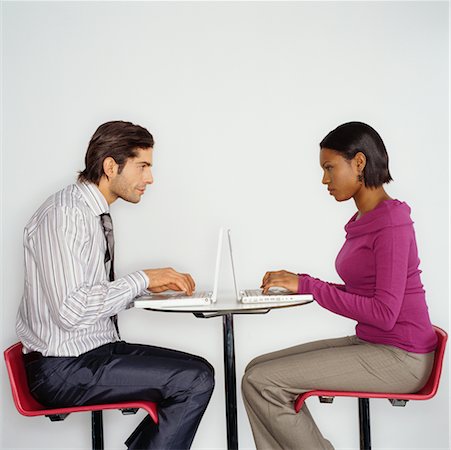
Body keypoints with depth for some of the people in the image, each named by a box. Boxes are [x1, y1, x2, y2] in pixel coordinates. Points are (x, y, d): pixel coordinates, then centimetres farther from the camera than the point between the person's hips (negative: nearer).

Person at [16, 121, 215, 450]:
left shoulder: (97, 214, 11)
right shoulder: (64, 213, -17)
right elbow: (71, 310, -25)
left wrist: (154, 285, 4)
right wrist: (142, 280, -15)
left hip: (98, 349, 9)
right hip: (62, 369, -9)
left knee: (199, 373, 2)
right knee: (195, 380, -16)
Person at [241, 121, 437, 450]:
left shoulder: (392, 222, -16)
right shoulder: (364, 220, 10)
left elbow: (384, 313, -21)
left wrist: (306, 285, -18)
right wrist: (300, 284, 0)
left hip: (399, 357, -9)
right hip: (370, 343, 9)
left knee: (260, 382, -15)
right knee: (258, 370, -1)